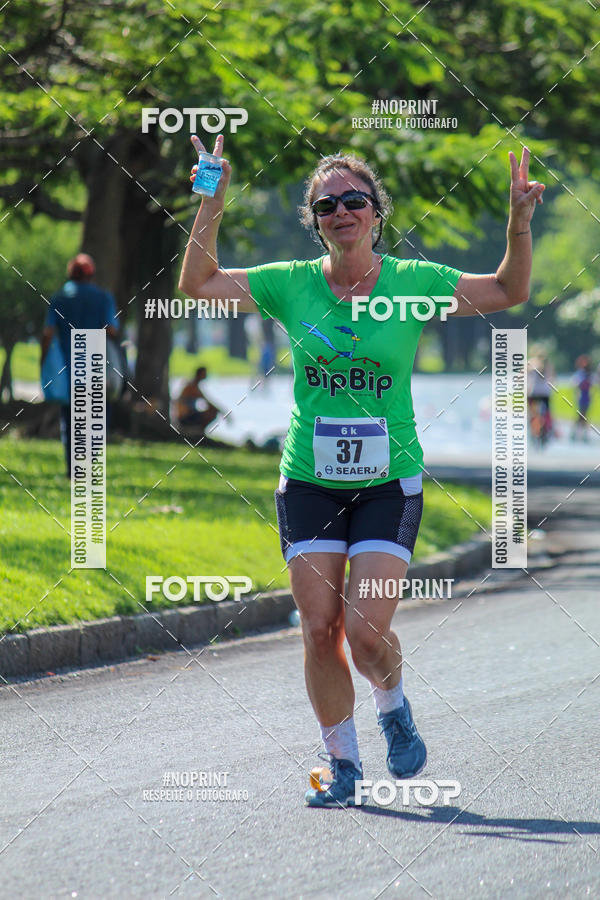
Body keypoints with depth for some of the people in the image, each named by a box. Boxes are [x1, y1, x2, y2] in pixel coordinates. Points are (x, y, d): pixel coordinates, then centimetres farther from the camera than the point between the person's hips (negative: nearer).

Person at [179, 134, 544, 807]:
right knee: (320, 630, -3)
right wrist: (212, 205, -6)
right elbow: (197, 284, 3)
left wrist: (520, 220, -7)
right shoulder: (291, 284, 2)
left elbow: (508, 292, 7)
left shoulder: (413, 282, 0)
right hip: (308, 481, 2)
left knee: (367, 631, -13)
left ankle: (392, 702, 20)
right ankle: (342, 764, 13)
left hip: (389, 481, -2)